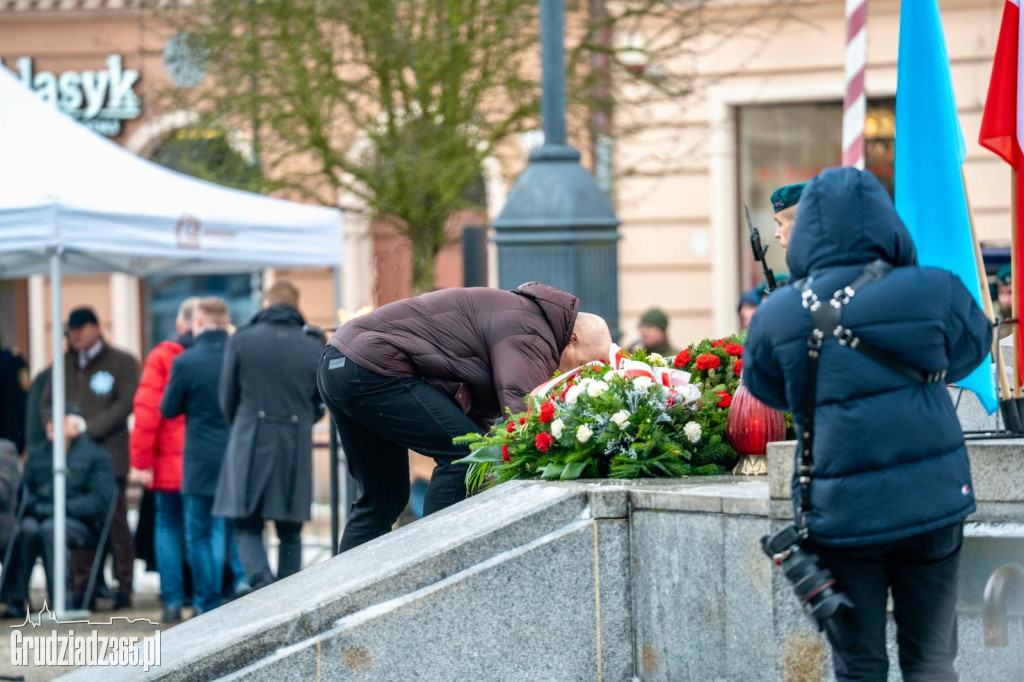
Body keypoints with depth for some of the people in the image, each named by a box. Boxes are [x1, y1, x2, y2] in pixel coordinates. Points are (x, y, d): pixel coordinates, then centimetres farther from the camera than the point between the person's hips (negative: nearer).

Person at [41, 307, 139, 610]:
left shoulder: (122, 362, 5)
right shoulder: (64, 364, 18)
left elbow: (125, 404, -5)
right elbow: (47, 403, 17)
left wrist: (90, 429, -12)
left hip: (109, 452, -4)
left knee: (116, 520, -3)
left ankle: (123, 586, 2)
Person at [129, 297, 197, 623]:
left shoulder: (162, 357, -4)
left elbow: (147, 412, -8)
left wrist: (141, 461, -4)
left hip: (170, 463, -1)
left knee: (168, 528, 9)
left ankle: (172, 601, 2)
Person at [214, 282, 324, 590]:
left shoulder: (242, 340, -1)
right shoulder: (314, 347, 3)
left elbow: (227, 397, 6)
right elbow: (320, 405, 9)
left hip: (250, 447, -2)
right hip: (296, 448, 2)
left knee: (247, 527, 4)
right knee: (290, 532, 11)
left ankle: (262, 582, -21)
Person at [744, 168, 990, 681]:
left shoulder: (778, 316, -6)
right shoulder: (935, 293, -6)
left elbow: (765, 389, 11)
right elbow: (970, 348, 13)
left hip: (841, 515, 0)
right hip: (931, 502, 0)